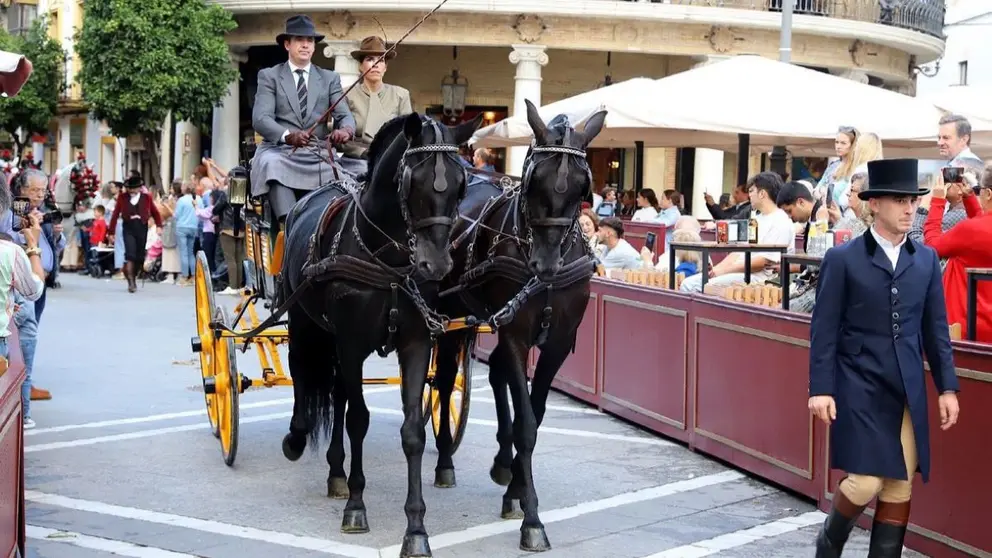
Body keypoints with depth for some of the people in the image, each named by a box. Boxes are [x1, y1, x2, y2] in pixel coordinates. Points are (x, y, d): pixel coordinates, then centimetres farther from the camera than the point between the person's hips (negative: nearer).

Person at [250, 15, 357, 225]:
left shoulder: (330, 78, 17)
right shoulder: (269, 76, 9)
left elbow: (344, 114, 5)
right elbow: (260, 118, -6)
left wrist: (346, 130, -22)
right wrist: (287, 135, -28)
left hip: (317, 154, 2)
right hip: (279, 150, -2)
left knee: (337, 175, -30)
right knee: (271, 165, -37)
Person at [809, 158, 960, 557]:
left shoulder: (926, 259, 9)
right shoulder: (842, 259, -4)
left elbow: (936, 328, 11)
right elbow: (824, 329, -5)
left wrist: (947, 387, 7)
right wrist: (820, 388, -10)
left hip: (908, 390, 4)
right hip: (859, 389, -4)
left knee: (901, 484, 6)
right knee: (866, 481, -7)